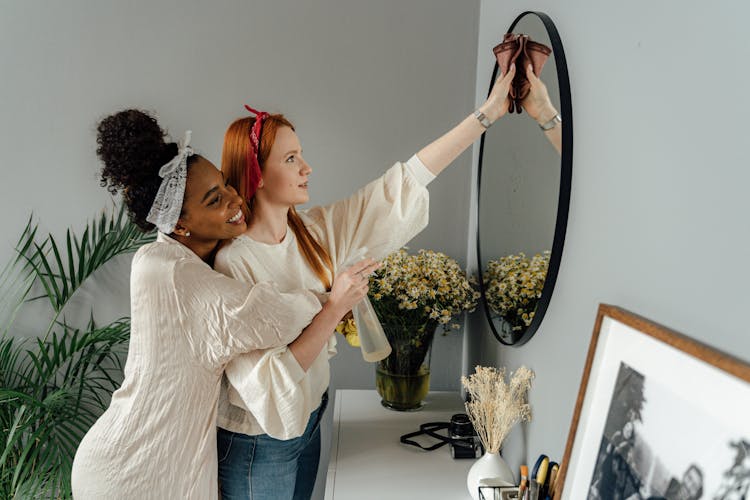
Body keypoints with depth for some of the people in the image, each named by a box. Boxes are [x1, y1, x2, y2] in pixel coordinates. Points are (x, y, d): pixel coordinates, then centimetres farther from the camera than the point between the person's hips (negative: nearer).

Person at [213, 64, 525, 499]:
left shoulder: (315, 231, -6)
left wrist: (486, 114, -7)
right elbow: (262, 381, -29)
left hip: (306, 421, 7)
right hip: (258, 443, -6)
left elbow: (404, 183, -6)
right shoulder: (231, 263, -25)